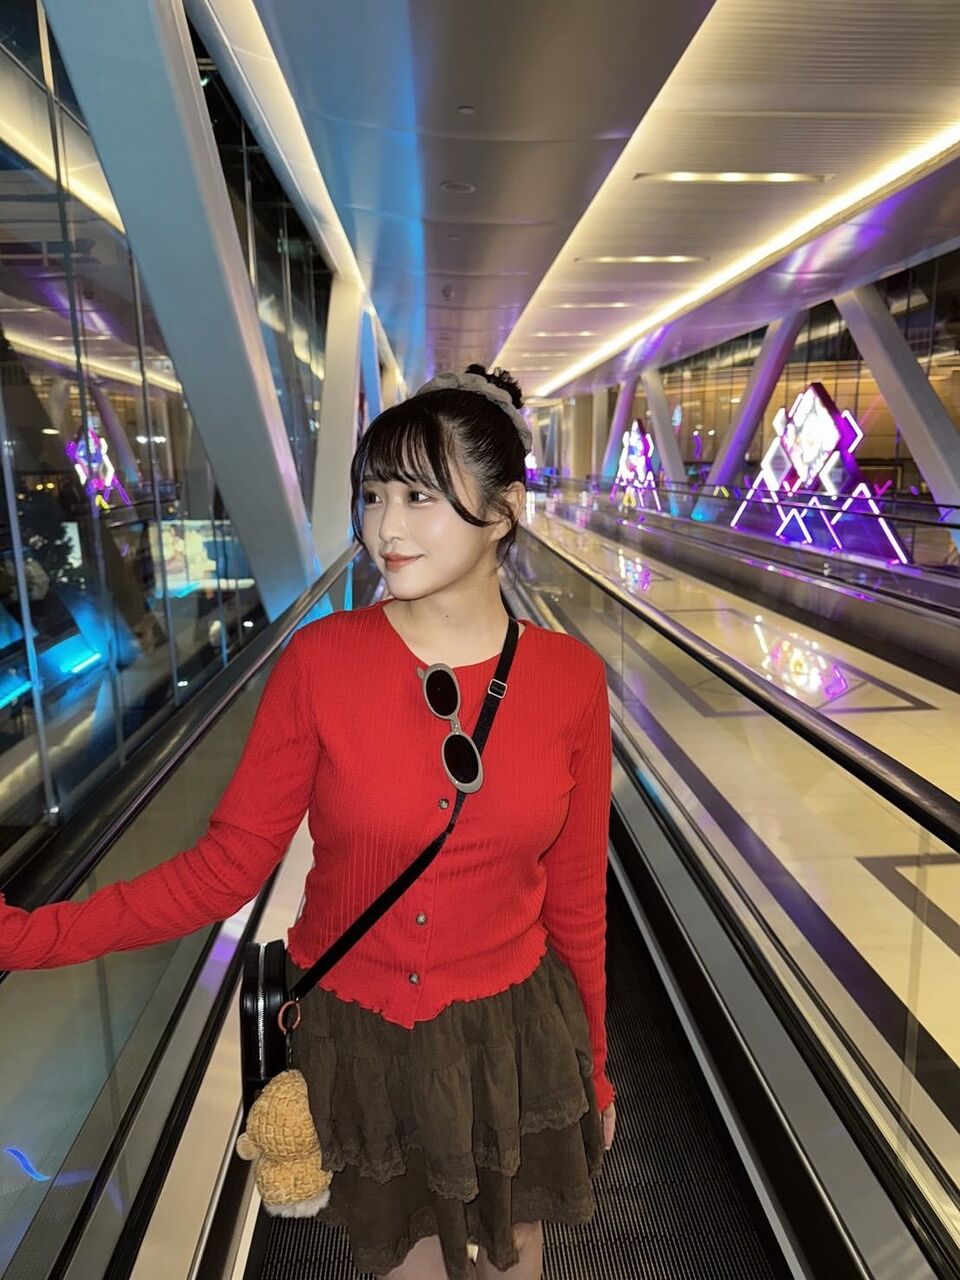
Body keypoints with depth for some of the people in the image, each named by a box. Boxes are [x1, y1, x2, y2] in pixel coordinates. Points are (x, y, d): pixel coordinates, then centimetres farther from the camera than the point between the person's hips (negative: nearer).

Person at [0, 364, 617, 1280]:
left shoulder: (570, 678, -12)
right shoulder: (318, 662, -17)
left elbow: (575, 896, -3)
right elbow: (227, 864, -13)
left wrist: (594, 1068, 7)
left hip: (511, 1037, 1)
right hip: (357, 1040, -1)